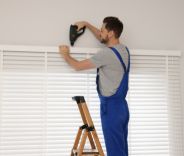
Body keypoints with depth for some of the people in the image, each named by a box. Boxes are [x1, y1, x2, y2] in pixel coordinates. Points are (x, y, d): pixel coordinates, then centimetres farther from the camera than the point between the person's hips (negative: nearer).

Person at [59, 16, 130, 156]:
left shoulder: (107, 53, -18)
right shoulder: (123, 49, 9)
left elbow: (78, 66, -9)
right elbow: (102, 38, 29)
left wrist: (66, 55, 10)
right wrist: (86, 24, 29)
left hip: (111, 107, -9)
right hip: (122, 106, 9)